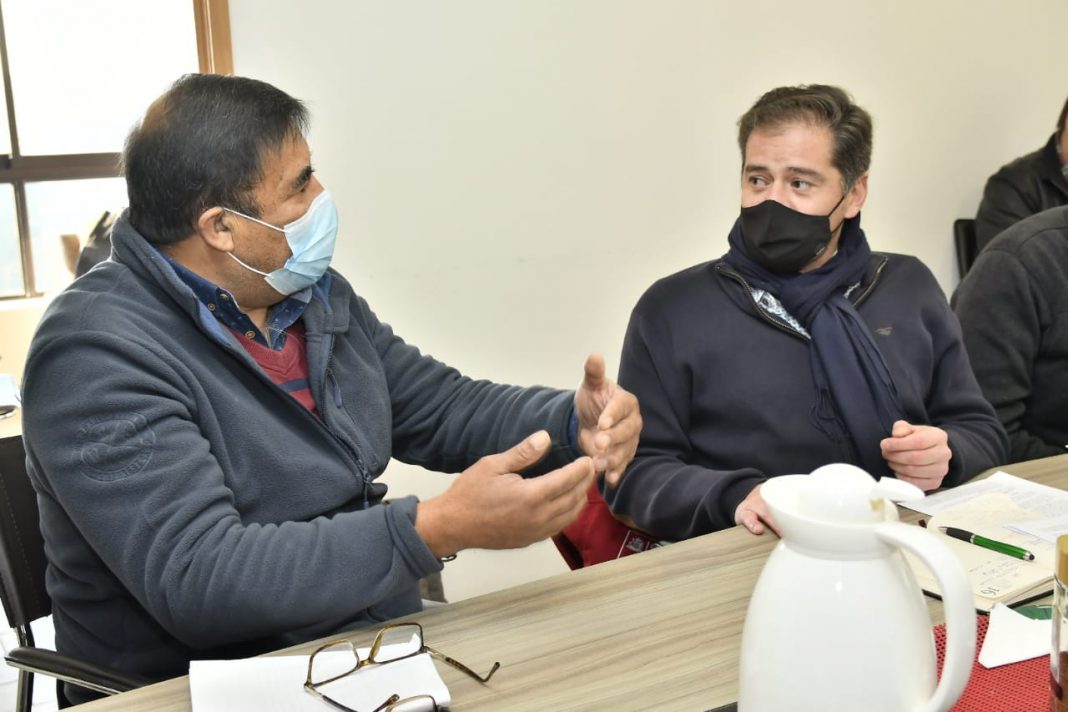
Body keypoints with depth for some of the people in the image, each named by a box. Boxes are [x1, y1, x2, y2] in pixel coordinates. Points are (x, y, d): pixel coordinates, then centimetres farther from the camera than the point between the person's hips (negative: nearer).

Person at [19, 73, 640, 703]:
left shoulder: (317, 296, 8)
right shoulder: (99, 355, -18)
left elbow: (444, 408, 14)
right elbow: (194, 581, -27)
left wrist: (572, 421, -5)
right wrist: (438, 529, -33)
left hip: (385, 648, 7)